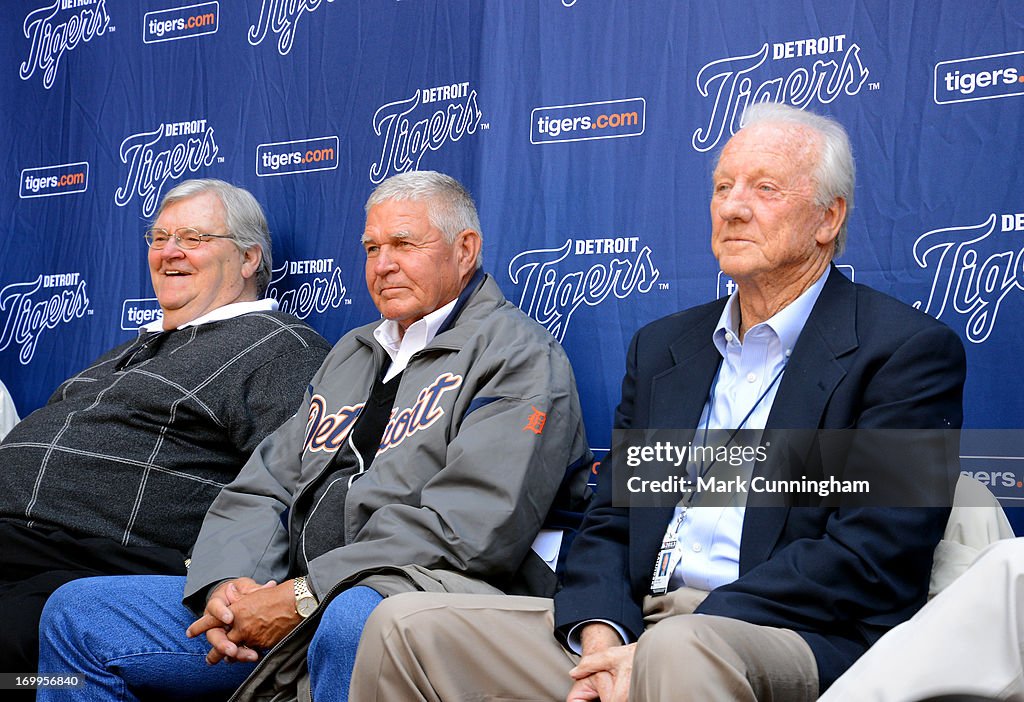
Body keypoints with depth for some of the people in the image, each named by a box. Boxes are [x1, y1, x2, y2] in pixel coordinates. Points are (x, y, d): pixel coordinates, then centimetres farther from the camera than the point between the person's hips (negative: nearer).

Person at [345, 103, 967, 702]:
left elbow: (868, 558, -12)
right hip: (633, 626, 6)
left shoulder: (910, 351, -2)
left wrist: (656, 646, -17)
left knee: (681, 647, -39)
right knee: (406, 625, -7)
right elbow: (611, 518, 16)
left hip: (799, 641, -6)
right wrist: (600, 636, -8)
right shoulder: (662, 346, 19)